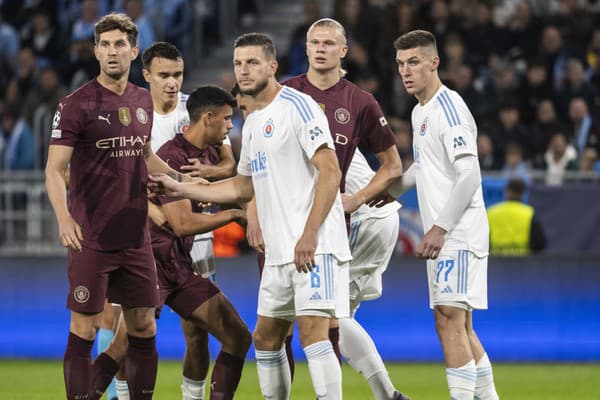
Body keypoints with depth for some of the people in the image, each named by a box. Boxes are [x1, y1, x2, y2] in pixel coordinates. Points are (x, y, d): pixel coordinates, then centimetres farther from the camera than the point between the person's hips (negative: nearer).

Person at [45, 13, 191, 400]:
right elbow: (55, 169, -12)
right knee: (84, 330, -4)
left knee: (143, 328, 8)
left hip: (136, 237, 6)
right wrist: (64, 217, -27)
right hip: (92, 239, -5)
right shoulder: (76, 105, -8)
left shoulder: (143, 101, 11)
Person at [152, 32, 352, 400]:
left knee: (312, 332, -18)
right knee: (266, 338, 11)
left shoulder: (297, 107, -9)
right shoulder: (252, 124, 19)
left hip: (315, 246, -9)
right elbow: (244, 187, 30)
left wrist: (310, 233, -23)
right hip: (278, 252, 9)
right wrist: (181, 189, 26)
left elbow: (330, 172, -16)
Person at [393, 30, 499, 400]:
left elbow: (469, 176, -21)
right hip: (445, 236, 10)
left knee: (449, 320, -15)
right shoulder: (420, 112, 16)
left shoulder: (448, 107, -14)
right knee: (460, 326, 12)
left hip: (459, 233, -10)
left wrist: (439, 228, -22)